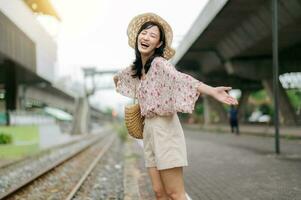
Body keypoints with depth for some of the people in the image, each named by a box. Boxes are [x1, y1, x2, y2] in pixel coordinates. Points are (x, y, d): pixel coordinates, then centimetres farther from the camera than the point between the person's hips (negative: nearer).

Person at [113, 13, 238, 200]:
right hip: (149, 130, 8)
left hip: (165, 129, -8)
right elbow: (118, 77, 36)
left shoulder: (159, 63, -12)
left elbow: (181, 79, -30)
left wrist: (212, 91, -46)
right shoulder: (135, 68, 12)